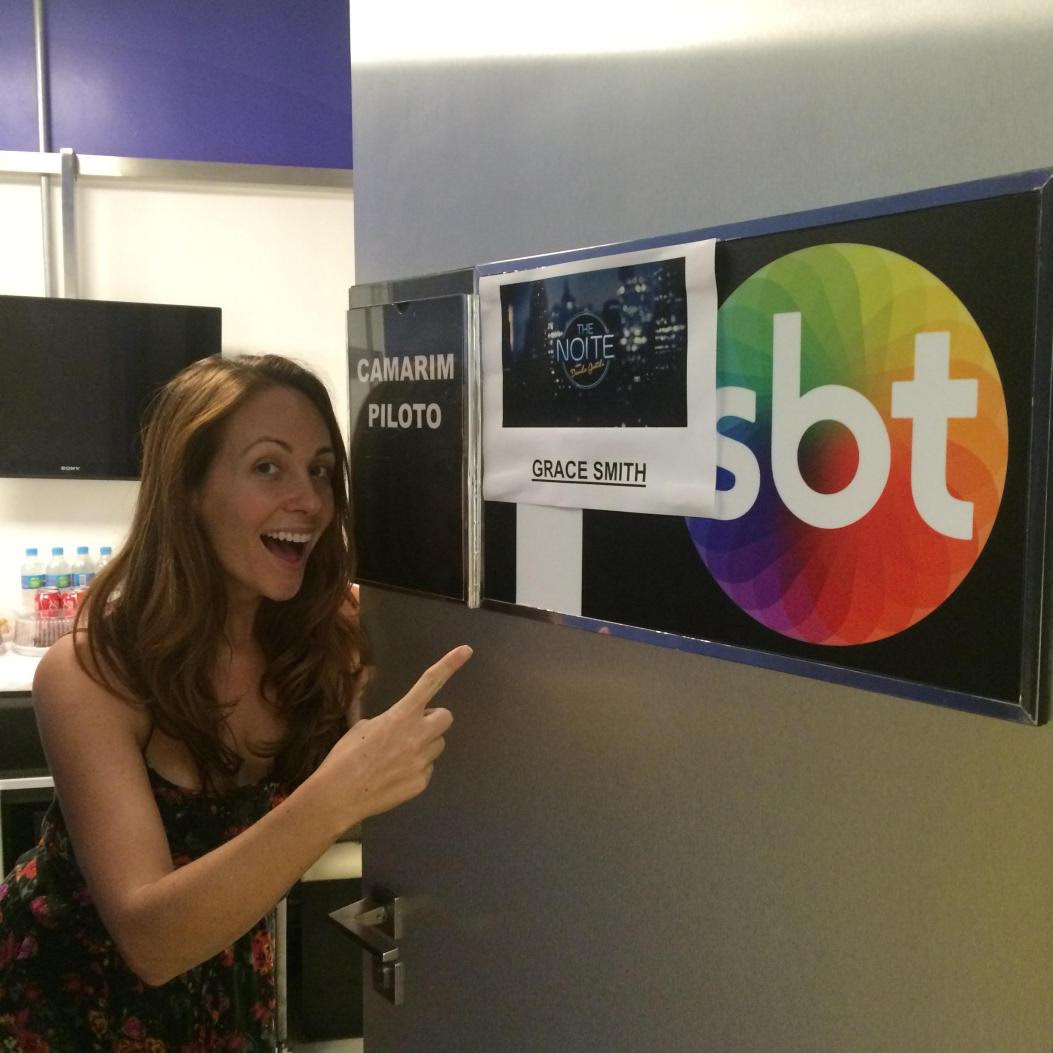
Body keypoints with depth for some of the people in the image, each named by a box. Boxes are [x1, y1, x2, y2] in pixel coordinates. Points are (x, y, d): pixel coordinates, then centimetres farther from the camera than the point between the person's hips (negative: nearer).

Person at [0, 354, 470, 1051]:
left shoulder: (339, 632, -18)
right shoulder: (89, 673, -29)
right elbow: (151, 939, -36)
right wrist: (335, 796, -50)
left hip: (226, 984, 3)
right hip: (63, 992, -3)